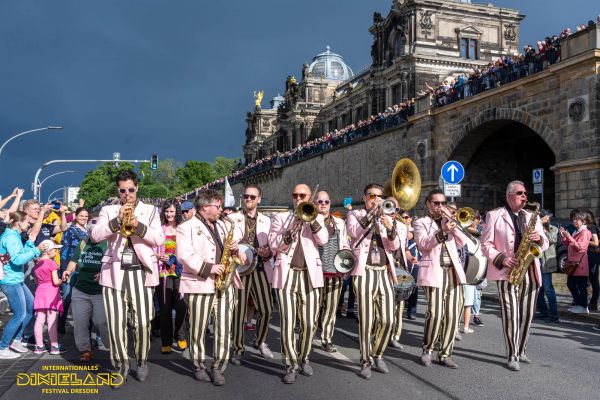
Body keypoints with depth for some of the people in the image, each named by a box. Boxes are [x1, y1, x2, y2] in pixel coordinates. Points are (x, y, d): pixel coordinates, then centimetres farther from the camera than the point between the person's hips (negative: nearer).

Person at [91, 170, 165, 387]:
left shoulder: (150, 210, 10)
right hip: (114, 272, 1)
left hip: (141, 272, -1)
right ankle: (121, 364, 16)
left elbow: (160, 239, -1)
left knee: (142, 322, -2)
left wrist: (138, 226, -15)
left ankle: (142, 361, 20)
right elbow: (95, 236, -5)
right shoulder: (108, 210, 11)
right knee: (116, 322, 0)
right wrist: (117, 220, -17)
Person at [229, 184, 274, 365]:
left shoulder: (266, 221, 12)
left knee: (266, 309, 0)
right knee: (238, 311, -1)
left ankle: (260, 342, 25)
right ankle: (238, 349, 16)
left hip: (260, 268, 2)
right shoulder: (232, 218, 7)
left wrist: (268, 253, -10)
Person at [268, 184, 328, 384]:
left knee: (309, 323, 4)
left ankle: (304, 358, 25)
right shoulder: (280, 217, 8)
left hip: (310, 275, 1)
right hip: (286, 275, -1)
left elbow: (323, 240, -7)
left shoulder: (317, 218, 12)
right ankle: (291, 365, 7)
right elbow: (274, 247, -1)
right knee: (288, 322, -5)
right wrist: (292, 229, -13)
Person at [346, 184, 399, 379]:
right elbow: (354, 231, -16)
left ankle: (377, 355, 23)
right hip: (365, 272, -4)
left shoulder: (387, 218, 18)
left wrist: (390, 228, -13)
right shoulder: (355, 215, 7)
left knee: (387, 320, 2)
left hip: (384, 272, 4)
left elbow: (394, 246, 5)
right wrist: (372, 212, -16)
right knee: (366, 320, -5)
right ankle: (365, 361, 9)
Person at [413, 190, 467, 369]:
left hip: (453, 272, 5)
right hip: (434, 272, -5)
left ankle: (445, 354, 10)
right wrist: (442, 231, -24)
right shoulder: (421, 223, 8)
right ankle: (427, 350, 7)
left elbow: (462, 242, 9)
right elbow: (424, 244, -11)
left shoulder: (448, 220, 22)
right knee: (435, 314, -13)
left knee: (452, 315, 0)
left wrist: (453, 224, -3)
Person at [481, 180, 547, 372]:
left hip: (530, 272, 5)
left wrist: (539, 239, -8)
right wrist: (501, 259, -15)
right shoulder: (494, 215, 3)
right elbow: (486, 244, 0)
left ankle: (521, 351, 22)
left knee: (526, 315, 9)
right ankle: (512, 356, 0)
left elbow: (544, 244, 15)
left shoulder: (532, 217, 16)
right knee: (511, 315, -7)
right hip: (507, 272, -5)